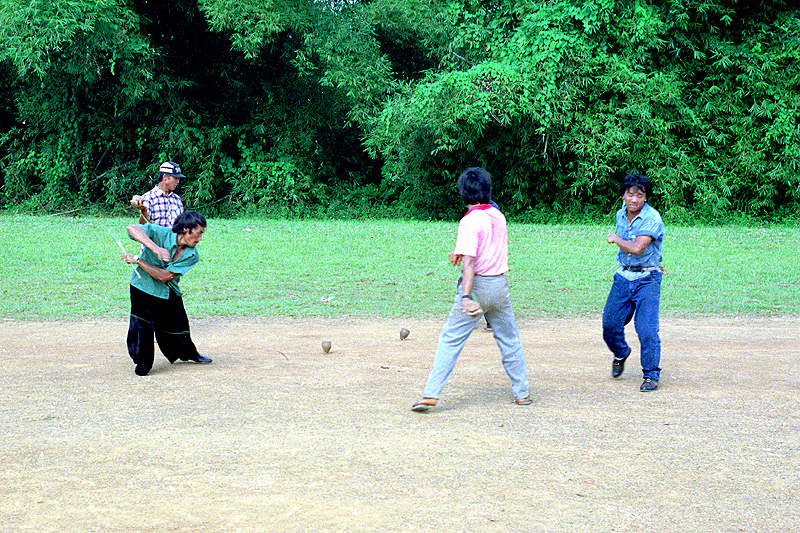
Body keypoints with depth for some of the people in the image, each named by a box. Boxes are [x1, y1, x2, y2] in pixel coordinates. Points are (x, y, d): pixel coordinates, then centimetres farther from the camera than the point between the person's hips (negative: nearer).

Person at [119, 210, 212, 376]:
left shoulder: (192, 255, -11)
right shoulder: (161, 234, -21)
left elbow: (165, 276, -19)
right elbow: (132, 228, -37)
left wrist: (137, 260, -25)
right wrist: (156, 248, -46)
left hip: (169, 292, 4)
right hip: (144, 287, -4)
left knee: (178, 325, 15)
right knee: (142, 325, -15)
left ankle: (188, 353, 43)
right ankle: (143, 362, 5)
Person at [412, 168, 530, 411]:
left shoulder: (470, 221, -14)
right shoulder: (498, 215, 6)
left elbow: (469, 262, -23)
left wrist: (467, 297, -29)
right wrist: (461, 252, 18)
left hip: (478, 284, -6)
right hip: (500, 284, 6)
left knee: (450, 341, -3)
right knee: (509, 340, 17)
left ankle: (431, 394, -7)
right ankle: (522, 393, 23)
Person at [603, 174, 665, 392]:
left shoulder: (652, 219, -17)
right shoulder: (621, 215, 6)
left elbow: (637, 248, -26)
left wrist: (615, 239, -11)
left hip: (647, 280, -6)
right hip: (623, 276, 6)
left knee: (646, 329, -11)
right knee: (610, 323, 9)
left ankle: (651, 375, 1)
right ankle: (620, 353, 39)